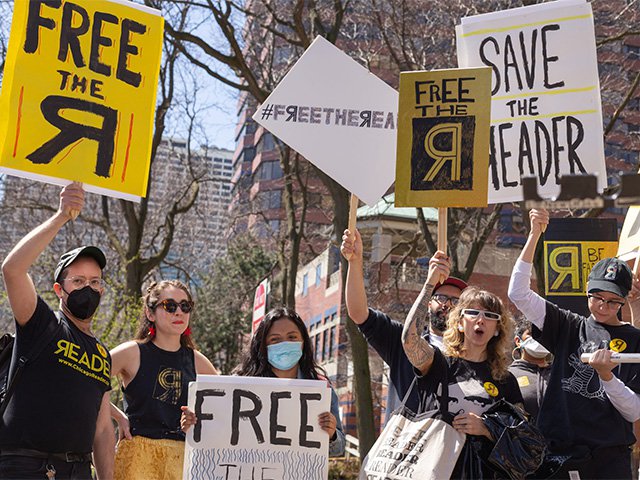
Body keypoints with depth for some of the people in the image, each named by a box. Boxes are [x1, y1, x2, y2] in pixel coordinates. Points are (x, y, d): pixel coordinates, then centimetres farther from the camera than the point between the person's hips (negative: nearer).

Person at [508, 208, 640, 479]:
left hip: (609, 457, -1)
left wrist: (606, 375, -17)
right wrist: (535, 235, -8)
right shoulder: (569, 327, 7)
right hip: (559, 453, 1)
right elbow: (519, 294, -4)